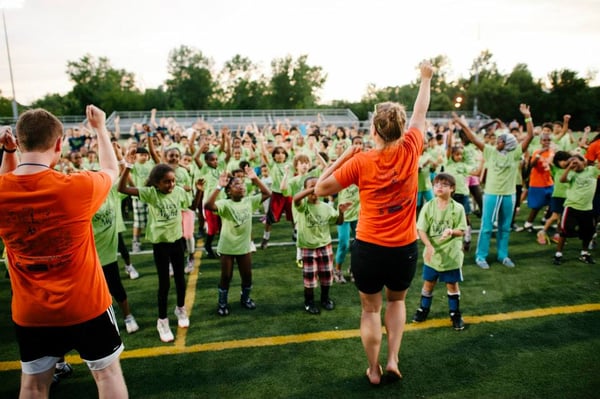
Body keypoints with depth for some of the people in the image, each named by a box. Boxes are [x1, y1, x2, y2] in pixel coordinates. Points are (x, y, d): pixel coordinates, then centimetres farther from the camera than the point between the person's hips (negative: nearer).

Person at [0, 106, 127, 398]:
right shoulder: (77, 187, -23)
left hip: (30, 311, 3)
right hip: (84, 305, -3)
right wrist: (100, 128, 12)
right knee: (107, 372, 15)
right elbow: (111, 170, 1)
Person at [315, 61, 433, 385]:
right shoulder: (410, 150, -9)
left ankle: (373, 370, 30)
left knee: (371, 309, 18)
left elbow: (320, 189, -7)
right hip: (404, 248, 2)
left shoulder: (360, 162, -14)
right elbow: (420, 112, 9)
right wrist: (426, 78, 24)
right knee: (397, 301, 29)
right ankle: (393, 359, 25)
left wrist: (343, 157, -3)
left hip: (368, 248, -2)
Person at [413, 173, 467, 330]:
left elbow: (461, 231, -7)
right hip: (432, 254, 1)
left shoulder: (458, 208, -11)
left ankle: (455, 314, 29)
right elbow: (421, 229, -10)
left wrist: (451, 231, -29)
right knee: (428, 283, 16)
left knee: (452, 285, 12)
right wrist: (429, 246, -24)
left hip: (451, 255, -1)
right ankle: (423, 309, 35)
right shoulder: (428, 206, -9)